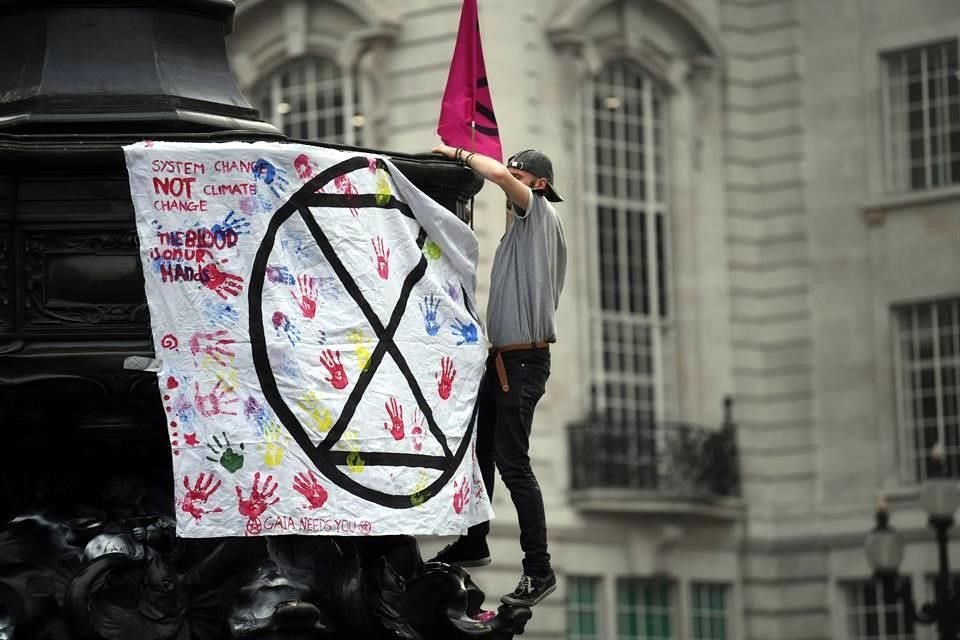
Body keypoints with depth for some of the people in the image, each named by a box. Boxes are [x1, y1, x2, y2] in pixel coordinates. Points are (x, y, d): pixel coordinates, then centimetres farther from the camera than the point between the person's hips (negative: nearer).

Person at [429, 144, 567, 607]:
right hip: (502, 357, 9)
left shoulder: (542, 214, -6)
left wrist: (458, 153, -10)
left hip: (524, 360, -9)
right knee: (478, 450, 16)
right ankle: (472, 544, 29)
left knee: (512, 463, -12)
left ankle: (539, 570, -11)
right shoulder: (519, 228, 19)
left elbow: (500, 175, -23)